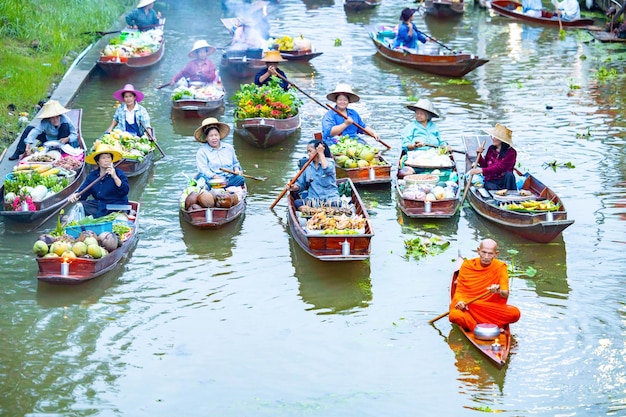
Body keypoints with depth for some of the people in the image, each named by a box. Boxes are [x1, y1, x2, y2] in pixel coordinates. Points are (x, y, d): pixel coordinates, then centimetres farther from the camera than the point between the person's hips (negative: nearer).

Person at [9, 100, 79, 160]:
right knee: (29, 128, -18)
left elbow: (74, 134, -24)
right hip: (48, 140, 1)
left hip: (60, 141, -1)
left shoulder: (64, 119, -29)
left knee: (65, 125, -30)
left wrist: (67, 139, -46)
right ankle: (18, 153, -13)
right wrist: (28, 146, -53)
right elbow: (35, 131, -39)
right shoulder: (45, 122, -28)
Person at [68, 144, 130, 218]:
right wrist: (76, 195, -18)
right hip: (99, 205, 5)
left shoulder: (119, 173, -3)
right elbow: (83, 192, 6)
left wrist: (115, 177, -26)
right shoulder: (92, 175, 10)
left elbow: (125, 191, -16)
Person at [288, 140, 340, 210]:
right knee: (297, 203, -26)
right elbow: (301, 184, 16)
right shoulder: (308, 167, 15)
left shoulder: (329, 162, 5)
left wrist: (321, 153, -9)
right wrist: (294, 187, -7)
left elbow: (327, 169, -19)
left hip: (330, 198, -4)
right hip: (313, 200, 4)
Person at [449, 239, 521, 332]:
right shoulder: (467, 265, 2)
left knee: (515, 313, -28)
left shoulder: (500, 267, 1)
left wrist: (499, 291, -31)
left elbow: (505, 294, -7)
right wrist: (460, 301, -18)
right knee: (455, 316, -36)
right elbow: (459, 291, 5)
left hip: (492, 309, 1)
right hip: (466, 307, -1)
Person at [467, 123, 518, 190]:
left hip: (504, 180, -2)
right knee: (492, 188, -33)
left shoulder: (511, 152, -10)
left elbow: (499, 168, -21)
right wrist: (479, 155, -2)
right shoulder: (491, 149, 8)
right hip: (490, 181, 2)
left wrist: (481, 170, -29)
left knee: (509, 174, -34)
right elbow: (485, 165, 16)